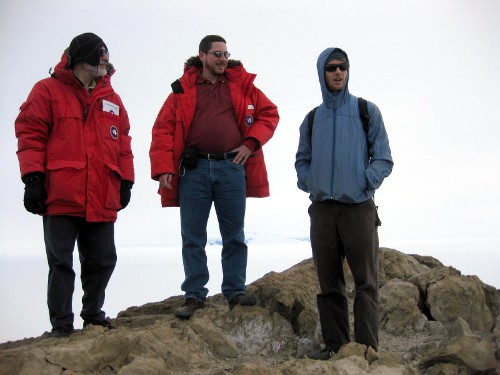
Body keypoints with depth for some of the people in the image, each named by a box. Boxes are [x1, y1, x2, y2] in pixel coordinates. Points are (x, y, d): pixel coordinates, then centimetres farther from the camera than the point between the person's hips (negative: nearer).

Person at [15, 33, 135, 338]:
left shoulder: (111, 99, 16)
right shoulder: (49, 90, 1)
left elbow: (123, 143, 18)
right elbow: (30, 134, -4)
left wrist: (125, 182, 12)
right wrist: (33, 178, -11)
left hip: (102, 200, 5)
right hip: (61, 197, -5)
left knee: (102, 260, 9)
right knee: (61, 262, 0)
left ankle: (93, 313, 25)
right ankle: (61, 323, 7)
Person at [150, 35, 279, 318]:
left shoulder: (241, 85, 10)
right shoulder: (183, 90, 7)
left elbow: (270, 113, 14)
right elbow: (163, 129, 3)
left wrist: (251, 143, 0)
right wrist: (163, 168, -8)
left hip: (231, 166, 1)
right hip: (194, 169, -1)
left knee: (234, 235, 6)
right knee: (192, 237, 3)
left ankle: (235, 292, 15)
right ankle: (194, 295, 11)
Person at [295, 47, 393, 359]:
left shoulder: (367, 111, 5)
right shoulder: (312, 119, 14)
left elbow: (383, 159, 2)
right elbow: (302, 160, 22)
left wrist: (365, 183, -10)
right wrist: (308, 184, 6)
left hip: (359, 207, -3)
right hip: (322, 210, 3)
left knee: (366, 283, -5)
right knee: (329, 284, 6)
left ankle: (367, 348, -5)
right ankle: (334, 345, 11)